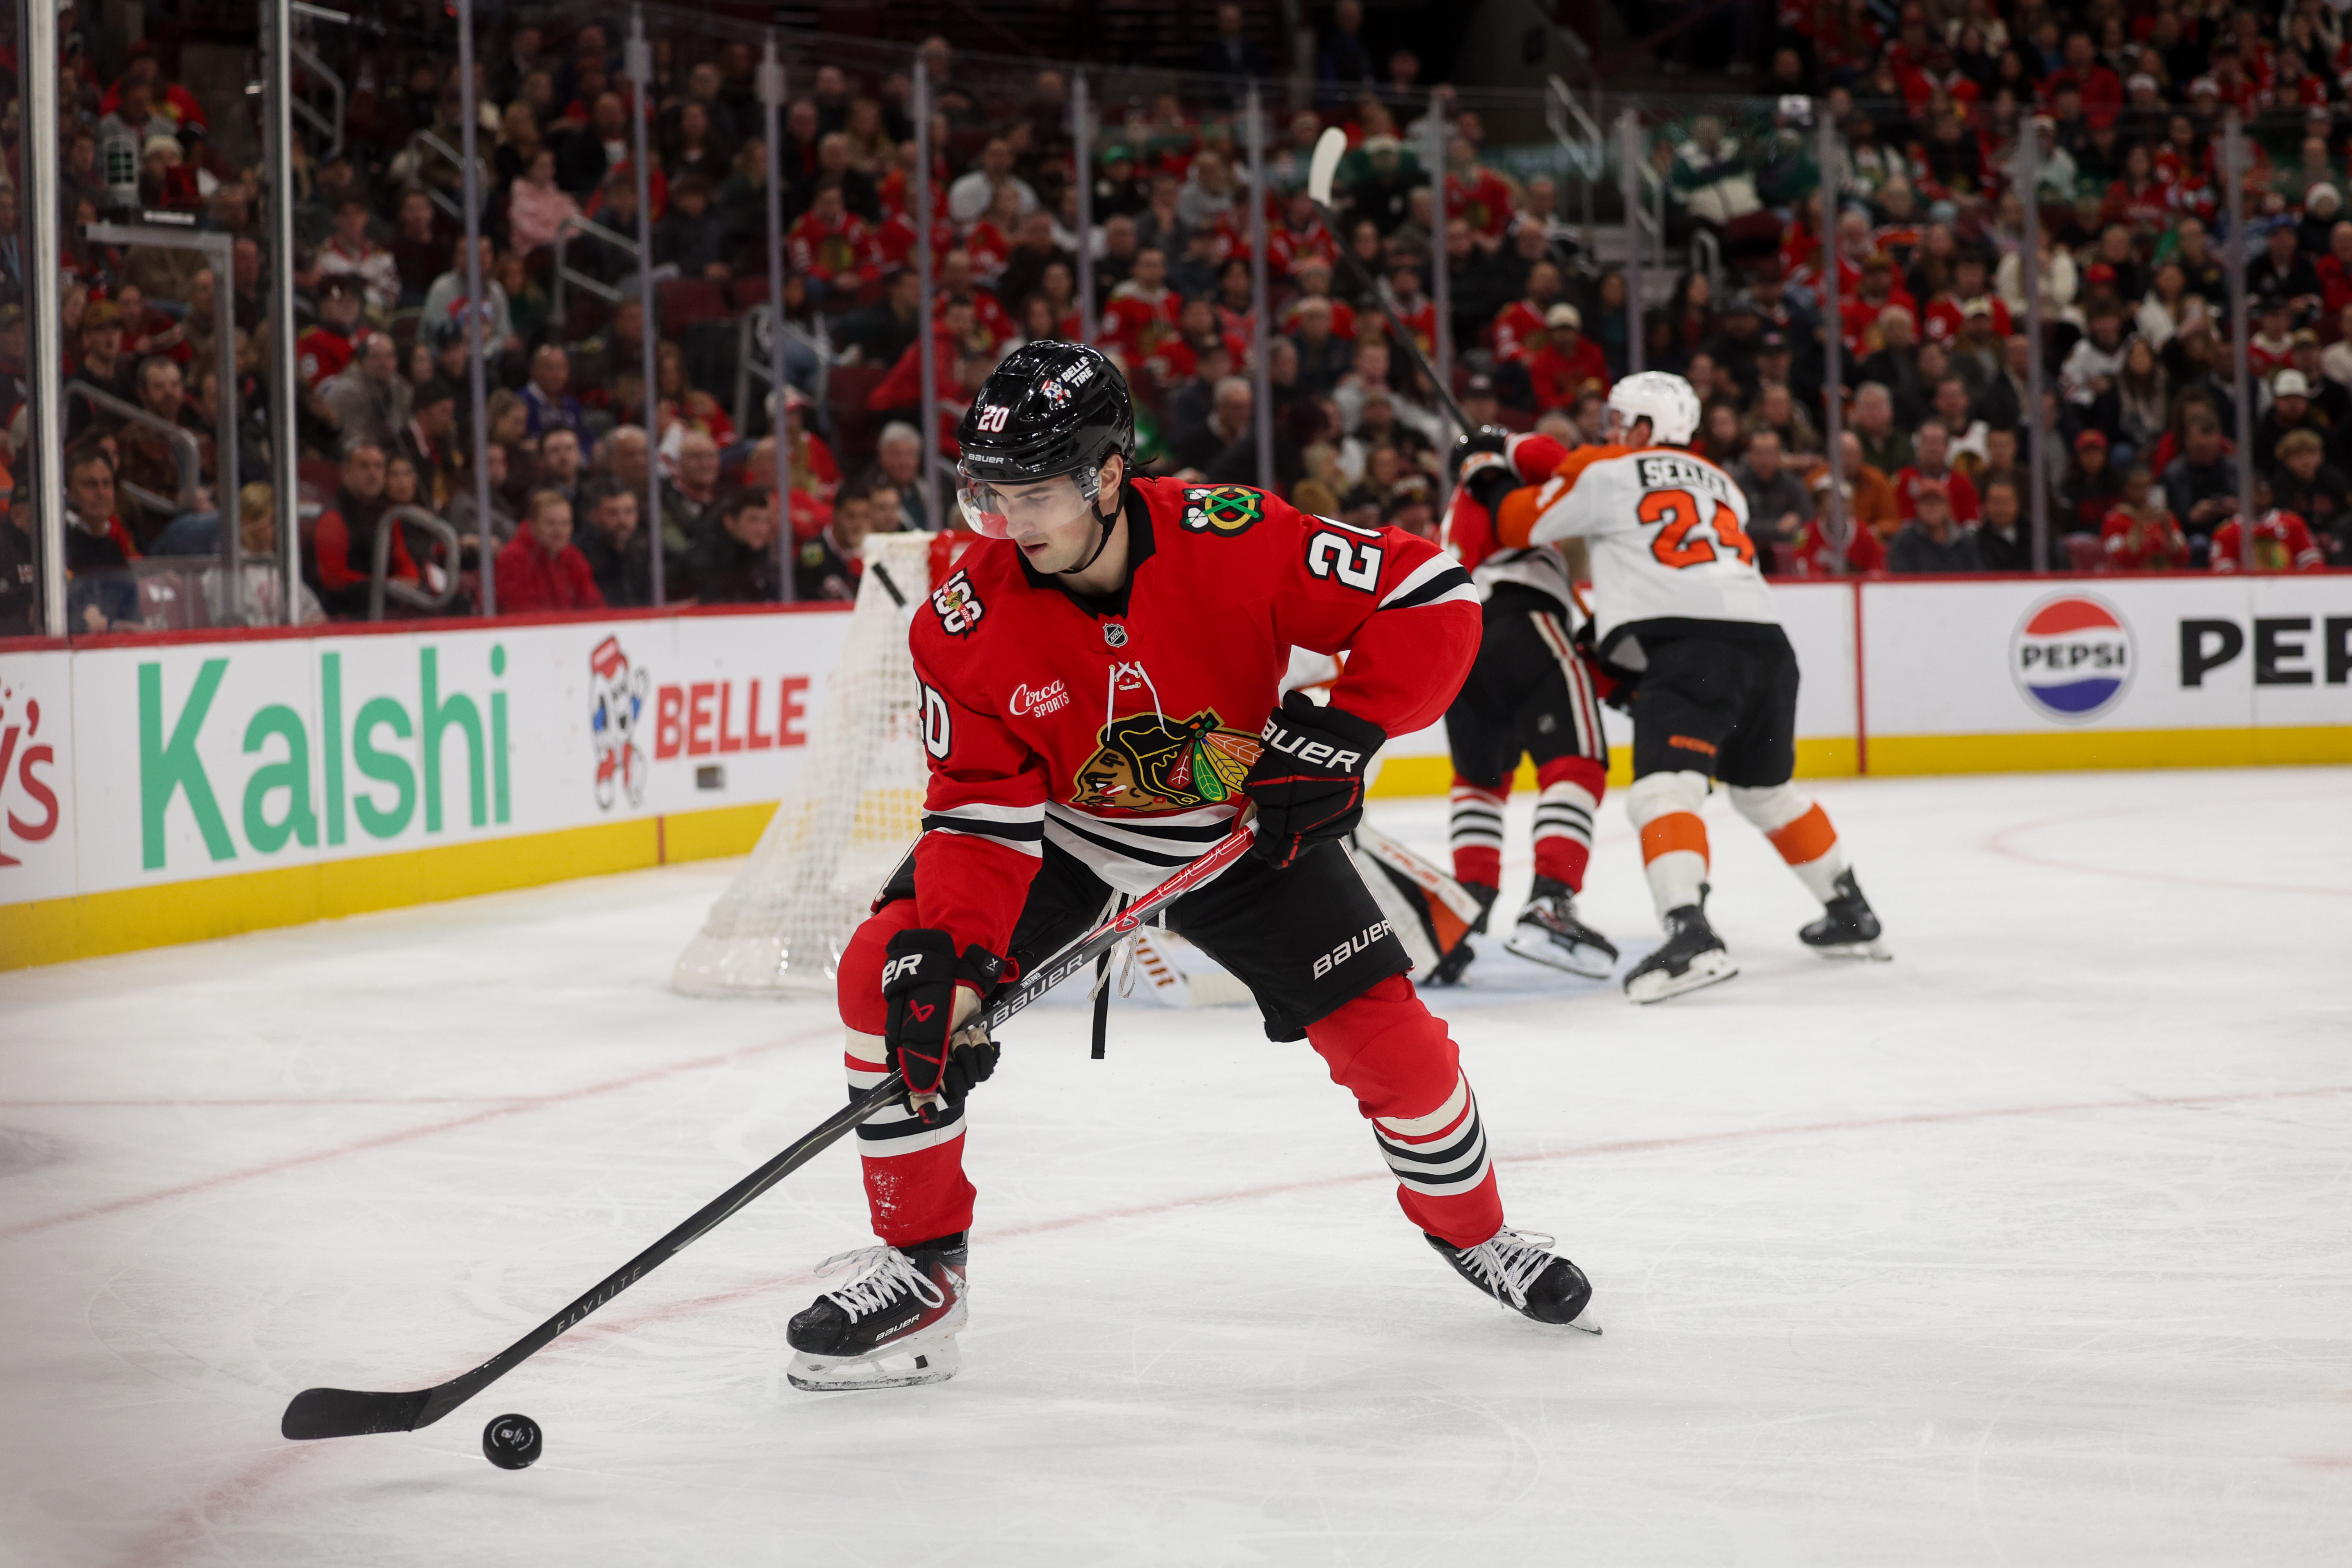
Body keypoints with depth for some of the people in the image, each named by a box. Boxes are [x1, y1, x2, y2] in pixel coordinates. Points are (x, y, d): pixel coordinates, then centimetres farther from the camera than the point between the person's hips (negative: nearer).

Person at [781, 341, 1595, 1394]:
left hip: (1245, 826, -1)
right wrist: (948, 955, -33)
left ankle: (1471, 1229, 25)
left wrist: (1341, 734, -31)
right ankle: (920, 1264, -4)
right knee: (888, 979, -18)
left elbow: (1430, 598, -25)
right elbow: (983, 810, -19)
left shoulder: (1232, 540, -30)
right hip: (1059, 832, 1)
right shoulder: (966, 621, -23)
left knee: (1383, 1031, -7)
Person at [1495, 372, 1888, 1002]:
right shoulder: (1720, 484, 28)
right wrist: (1620, 644, 34)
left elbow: (1522, 524, 10)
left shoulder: (1605, 471, 9)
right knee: (1767, 790, 25)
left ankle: (1690, 935, -37)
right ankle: (1852, 917, 35)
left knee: (1664, 785, -16)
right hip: (1764, 639, 7)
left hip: (1690, 650, -7)